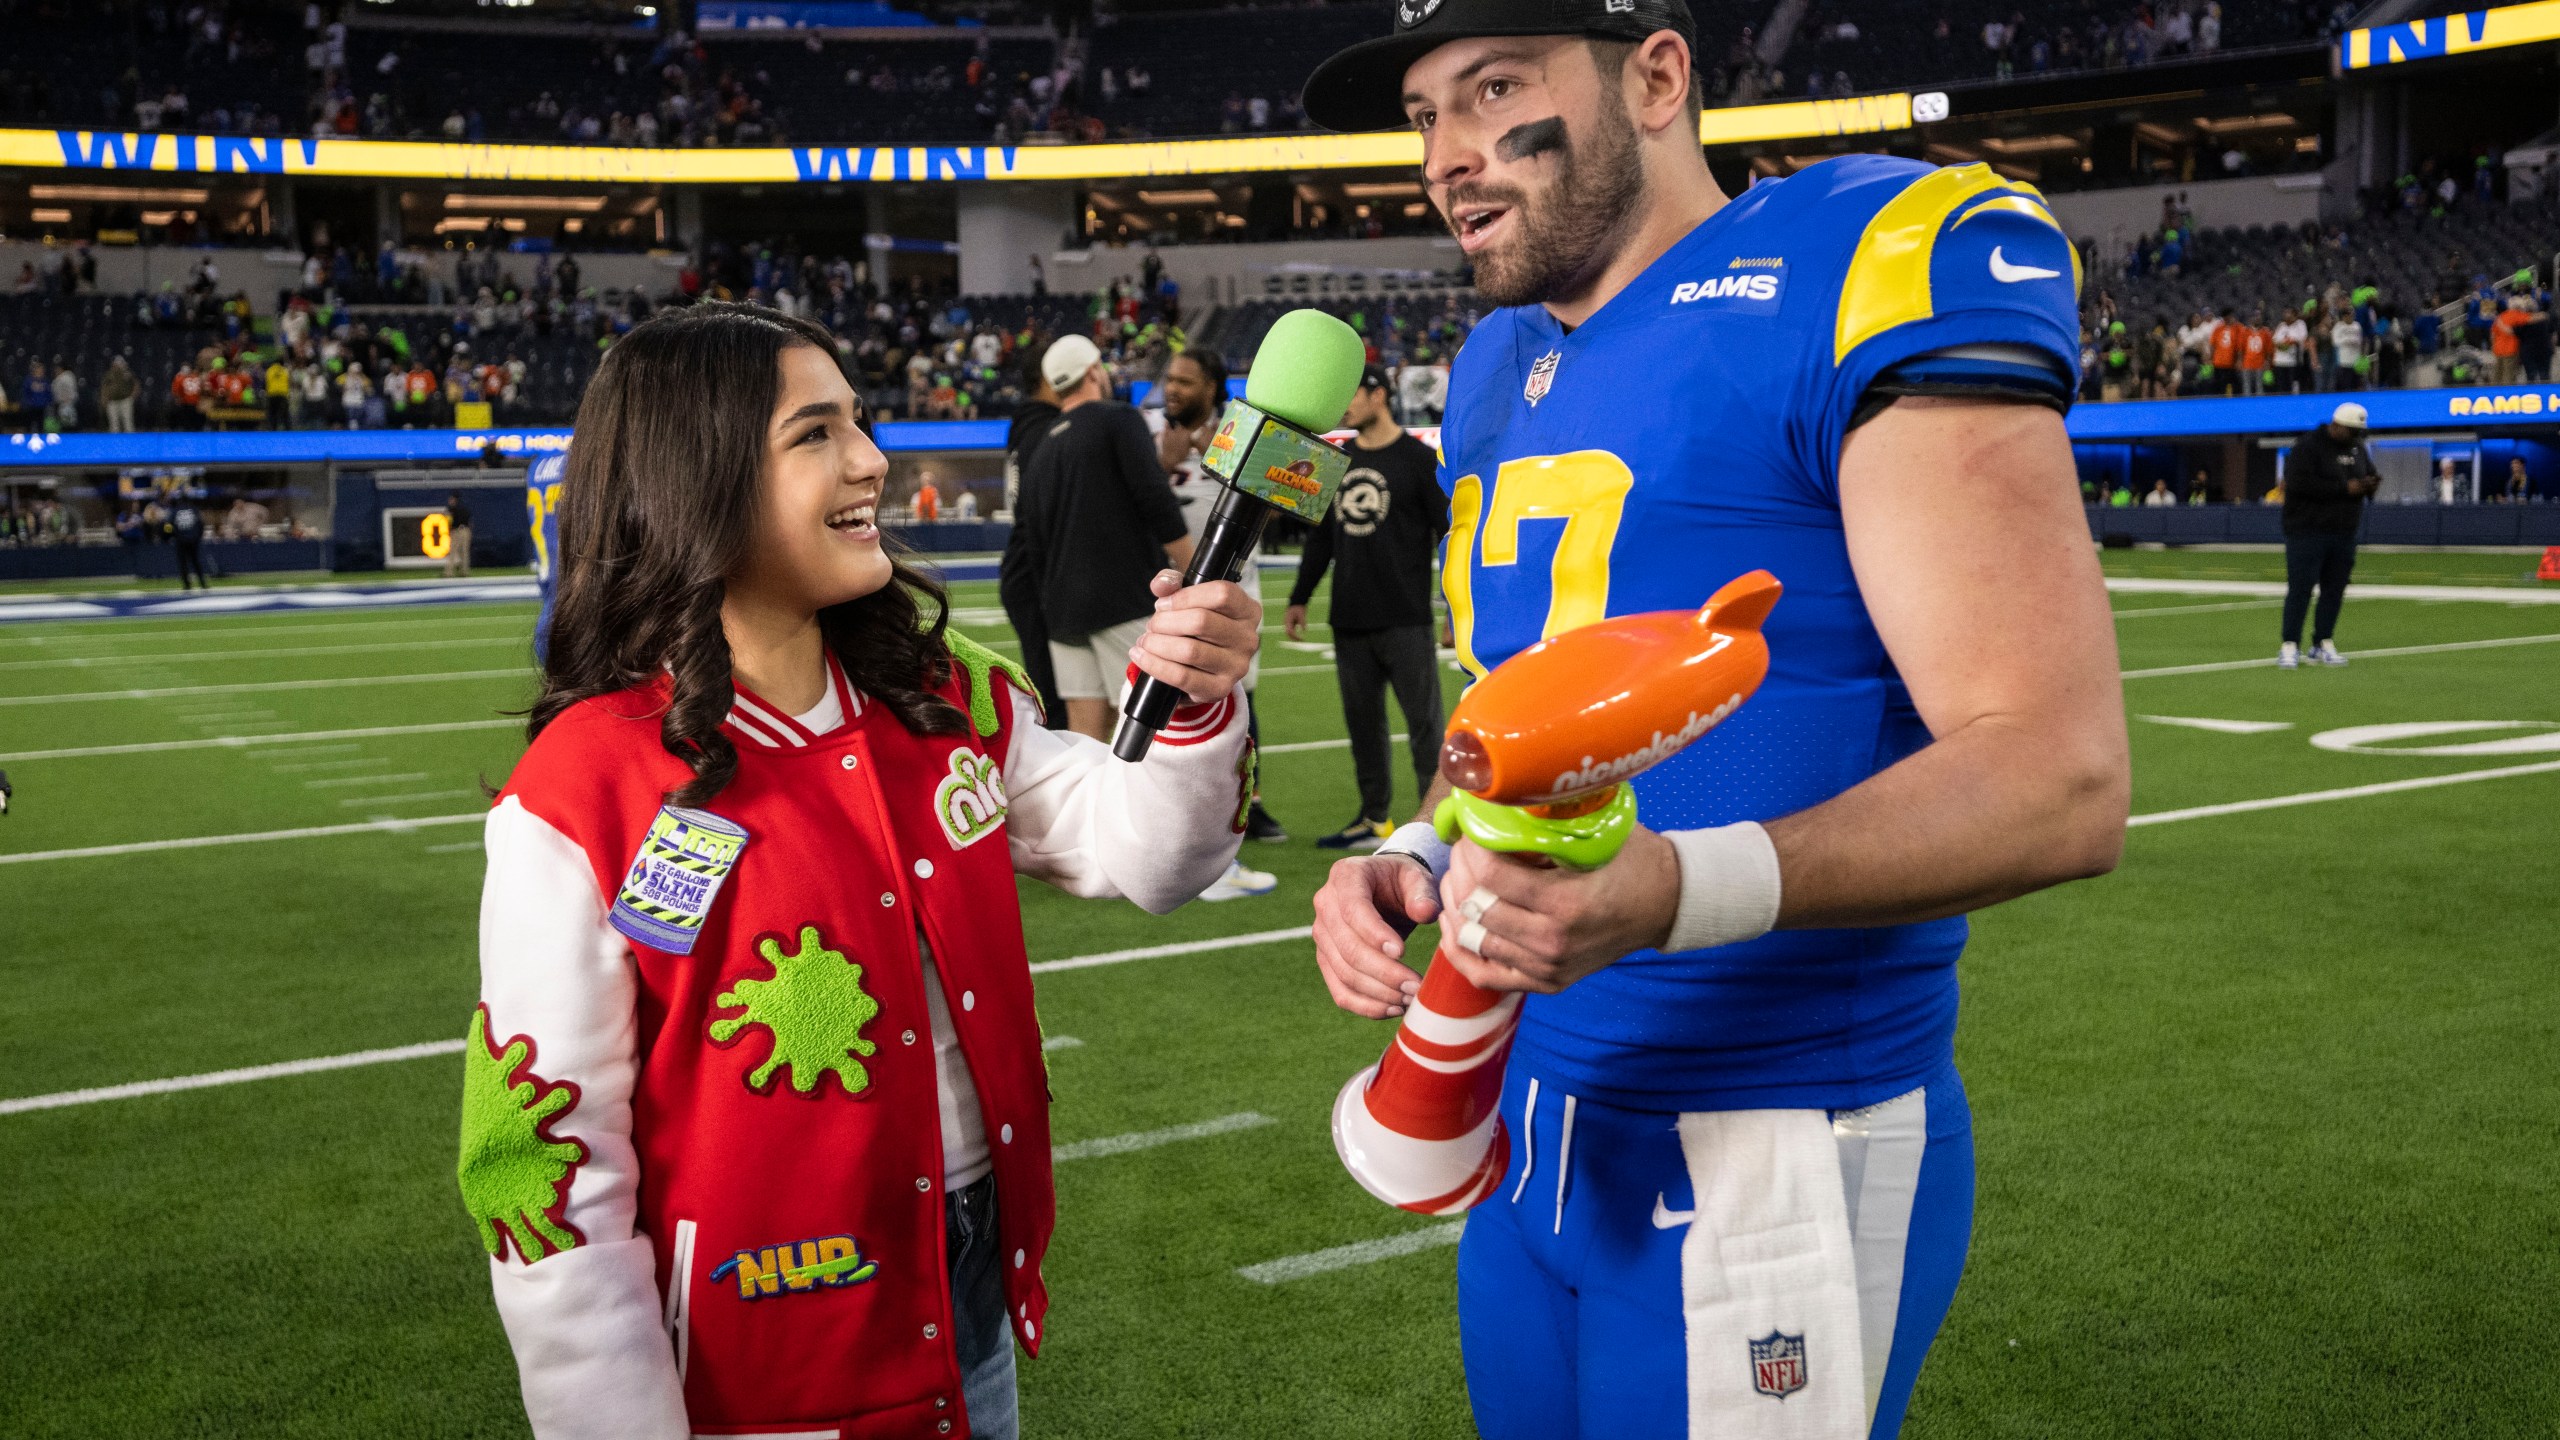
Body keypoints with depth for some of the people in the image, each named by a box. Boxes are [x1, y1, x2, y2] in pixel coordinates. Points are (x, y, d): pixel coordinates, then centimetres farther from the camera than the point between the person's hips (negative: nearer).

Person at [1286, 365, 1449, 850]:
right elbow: (1321, 536, 20)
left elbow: (1448, 534, -6)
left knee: (1423, 720, -4)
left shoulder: (1419, 459, -4)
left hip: (1405, 622, -6)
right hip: (1350, 622, 6)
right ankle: (1375, 819, 19)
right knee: (1362, 719, 10)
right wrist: (1299, 598, 17)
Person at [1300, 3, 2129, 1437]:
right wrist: (1415, 858, -1)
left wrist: (1678, 888, -34)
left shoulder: (1856, 277, -15)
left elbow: (2059, 781, -21)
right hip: (1533, 1114, 8)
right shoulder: (1501, 371, 10)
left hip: (1770, 1157, -7)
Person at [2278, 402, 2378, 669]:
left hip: (2343, 534, 7)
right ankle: (2290, 647, -5)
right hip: (2307, 531, -7)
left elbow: (2369, 475, 24)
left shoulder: (2357, 448, 13)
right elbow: (2299, 483, -22)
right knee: (2300, 589, -8)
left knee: (2334, 591, 7)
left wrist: (2371, 484, -3)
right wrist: (2345, 488, -21)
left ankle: (2322, 645, 14)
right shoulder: (2308, 447, -11)